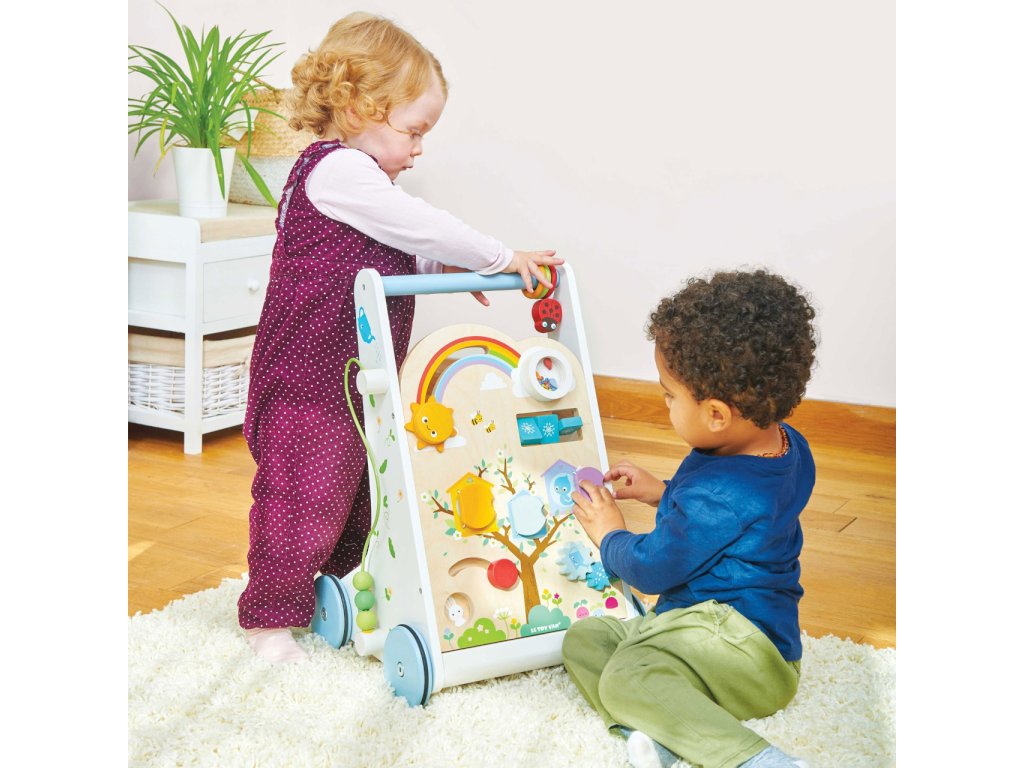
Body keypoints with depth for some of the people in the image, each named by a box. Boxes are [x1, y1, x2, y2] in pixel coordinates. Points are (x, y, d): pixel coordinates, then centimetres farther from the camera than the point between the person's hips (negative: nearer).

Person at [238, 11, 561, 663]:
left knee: (362, 491, 20)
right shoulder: (335, 171, -19)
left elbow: (398, 257, 21)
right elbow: (422, 228, -24)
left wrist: (447, 269, 4)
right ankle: (271, 616, 13)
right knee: (302, 495, -1)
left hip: (360, 380, 10)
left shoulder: (361, 179, 14)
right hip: (309, 380, -10)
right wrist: (500, 259, -17)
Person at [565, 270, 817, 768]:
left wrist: (610, 534, 9)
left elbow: (651, 569, -11)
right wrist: (664, 493, 23)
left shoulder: (715, 496, -25)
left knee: (624, 677, -36)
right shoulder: (789, 446, 6)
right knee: (582, 639, 7)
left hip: (736, 638, -12)